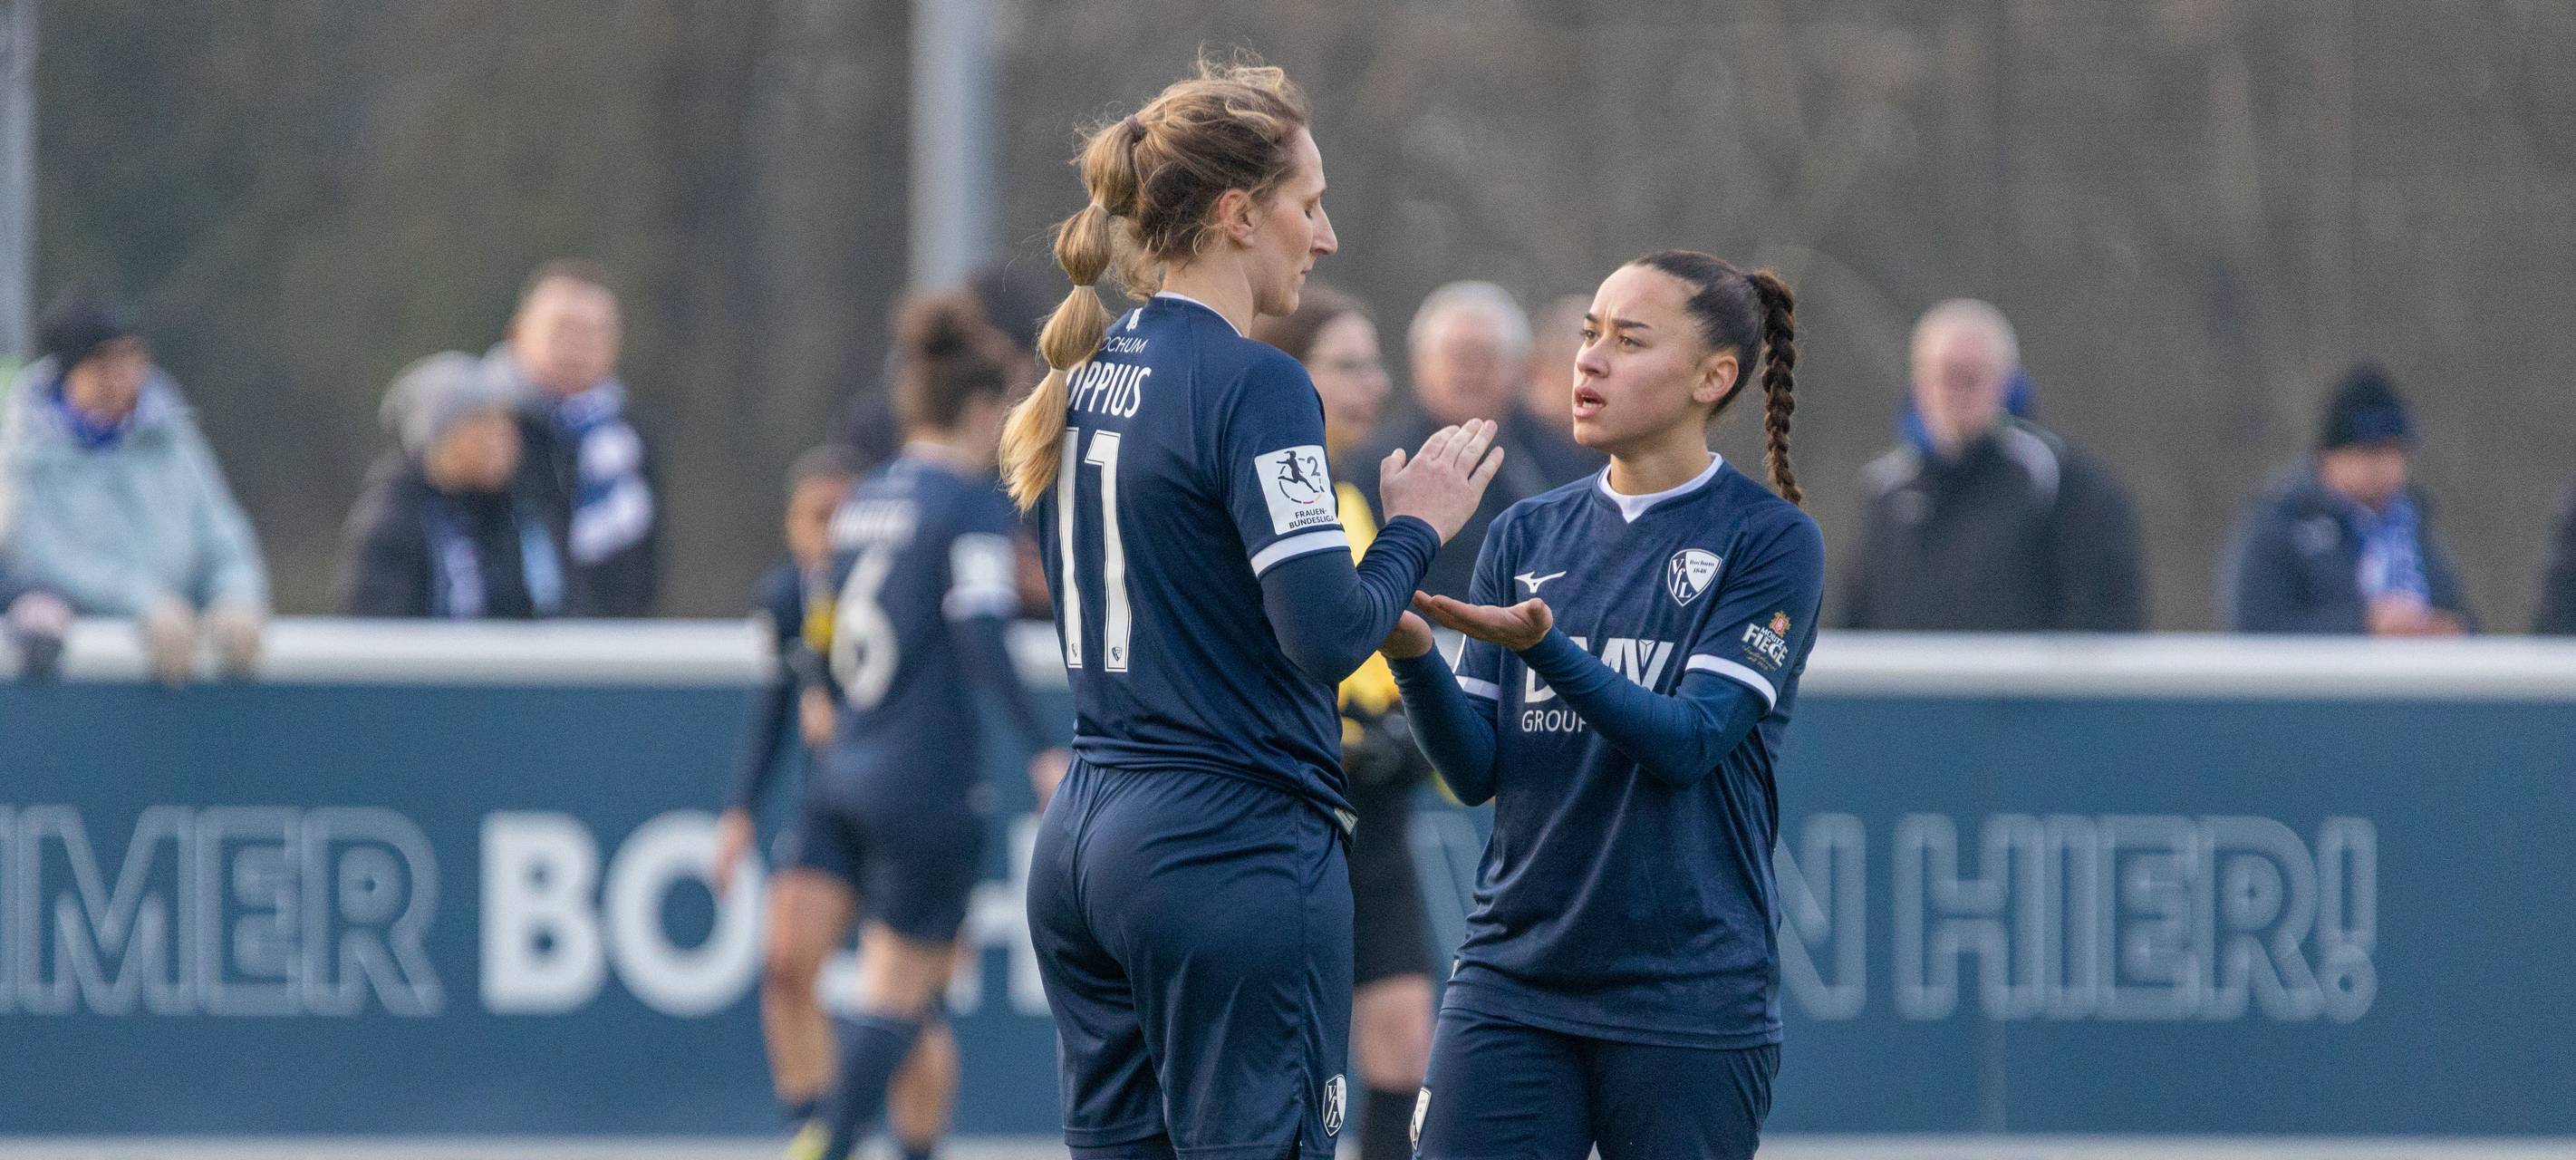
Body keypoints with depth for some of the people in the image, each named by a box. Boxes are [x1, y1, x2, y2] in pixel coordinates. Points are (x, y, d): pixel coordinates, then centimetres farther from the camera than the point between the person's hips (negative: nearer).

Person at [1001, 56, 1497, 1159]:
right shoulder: (1254, 385, -13)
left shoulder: (1087, 378, 13)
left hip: (1082, 844, 8)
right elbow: (1328, 633, -20)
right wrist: (1416, 528, -4)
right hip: (1234, 851, -8)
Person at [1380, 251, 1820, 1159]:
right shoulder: (1527, 536, 11)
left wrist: (1542, 643, -27)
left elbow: (1688, 742, -14)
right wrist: (1409, 654, -14)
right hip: (1511, 977, 4)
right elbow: (1476, 769, 5)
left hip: (1688, 994, -4)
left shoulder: (1769, 540, -3)